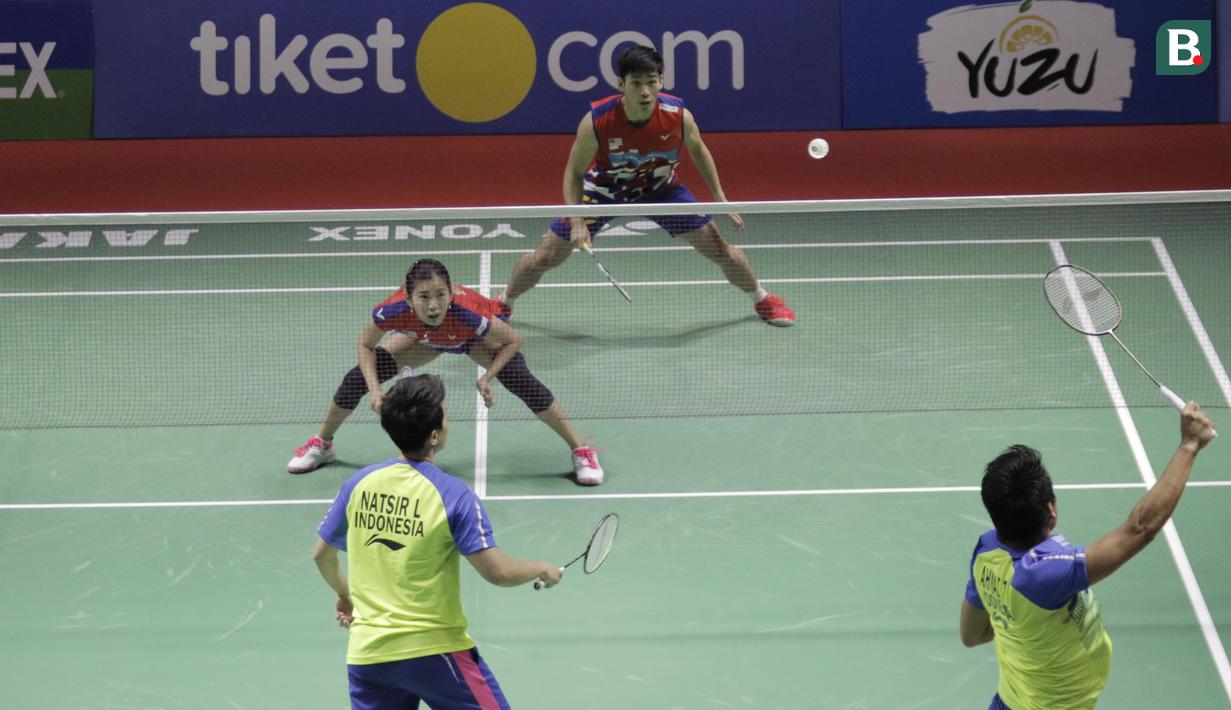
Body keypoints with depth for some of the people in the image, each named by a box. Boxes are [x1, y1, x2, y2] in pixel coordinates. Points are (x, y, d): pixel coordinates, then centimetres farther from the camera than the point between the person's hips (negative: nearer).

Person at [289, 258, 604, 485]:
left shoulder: (468, 312, -45)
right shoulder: (393, 311, -40)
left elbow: (513, 340, -24)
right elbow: (366, 345, -16)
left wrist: (487, 377, -35)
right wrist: (374, 390, -28)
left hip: (477, 338, -3)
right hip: (423, 338, 3)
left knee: (521, 380, -26)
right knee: (358, 377, -7)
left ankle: (581, 450, -10)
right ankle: (322, 444, 22)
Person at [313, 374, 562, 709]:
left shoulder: (359, 483, 3)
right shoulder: (453, 494, -13)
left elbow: (322, 554, 15)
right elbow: (498, 572, -16)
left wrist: (344, 594, 34)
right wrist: (541, 569, 4)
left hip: (365, 654, 5)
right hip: (435, 649, -5)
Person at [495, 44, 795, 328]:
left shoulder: (678, 115, -28)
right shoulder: (596, 121, -34)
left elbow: (697, 149, -4)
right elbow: (574, 173, -18)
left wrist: (720, 198, -4)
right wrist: (576, 221, -30)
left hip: (662, 188, 1)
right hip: (605, 188, -1)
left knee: (719, 249, -1)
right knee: (546, 256, -3)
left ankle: (762, 299, 28)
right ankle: (504, 303, 27)